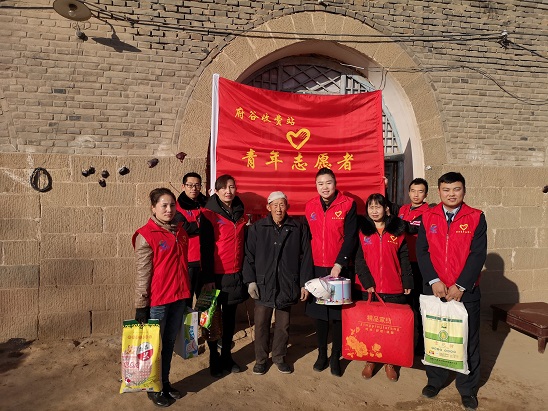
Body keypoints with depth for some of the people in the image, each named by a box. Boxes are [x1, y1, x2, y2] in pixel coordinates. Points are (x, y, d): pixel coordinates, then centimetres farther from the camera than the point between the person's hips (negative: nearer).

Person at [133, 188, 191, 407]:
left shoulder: (180, 230, 6)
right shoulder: (146, 235, -13)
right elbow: (142, 274, -13)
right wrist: (141, 306, -11)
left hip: (178, 297, 6)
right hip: (157, 300, -6)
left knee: (169, 342, 18)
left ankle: (165, 382, 36)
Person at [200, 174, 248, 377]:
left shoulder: (239, 213, 9)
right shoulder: (209, 214, -8)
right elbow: (206, 248, -11)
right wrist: (207, 278, -14)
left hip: (235, 274, 5)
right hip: (216, 275, -5)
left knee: (230, 316, 14)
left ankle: (227, 356, 28)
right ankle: (214, 360, 23)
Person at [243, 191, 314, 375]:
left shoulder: (299, 228, 2)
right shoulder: (257, 228, 2)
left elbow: (305, 257, 3)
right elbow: (249, 256, 3)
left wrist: (304, 284, 0)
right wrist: (250, 280, -4)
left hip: (287, 285, 1)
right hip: (263, 285, 0)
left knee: (283, 325, 12)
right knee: (261, 324, 7)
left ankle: (279, 357, 32)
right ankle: (260, 359, 26)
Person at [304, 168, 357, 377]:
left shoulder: (348, 205, -5)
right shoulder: (310, 206, 4)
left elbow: (350, 238, -9)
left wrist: (339, 264, -16)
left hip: (340, 268, -3)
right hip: (317, 268, 3)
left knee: (338, 313, 5)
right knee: (319, 313, 12)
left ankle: (335, 357, 21)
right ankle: (322, 354, 27)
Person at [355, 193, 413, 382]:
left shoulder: (397, 231, 4)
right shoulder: (362, 231, 1)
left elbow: (404, 259, 6)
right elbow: (358, 260, -3)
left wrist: (408, 283, 3)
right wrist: (367, 282, -11)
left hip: (394, 289, 1)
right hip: (369, 288, 0)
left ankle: (390, 363, 23)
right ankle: (369, 361, 23)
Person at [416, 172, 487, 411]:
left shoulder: (476, 218, -2)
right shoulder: (428, 217, 2)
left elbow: (478, 254, -8)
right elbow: (421, 251, -2)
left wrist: (460, 286, -14)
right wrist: (434, 280, -14)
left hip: (466, 290, -1)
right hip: (434, 289, 1)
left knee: (468, 339, 10)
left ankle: (468, 388, 28)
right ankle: (435, 380, 31)